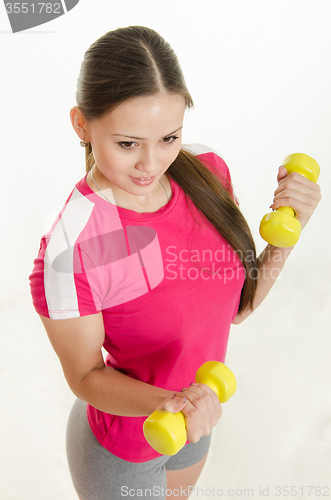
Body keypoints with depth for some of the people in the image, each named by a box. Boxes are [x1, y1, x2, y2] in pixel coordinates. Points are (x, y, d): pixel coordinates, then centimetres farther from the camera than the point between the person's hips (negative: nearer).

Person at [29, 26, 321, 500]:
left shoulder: (207, 170, -16)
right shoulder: (69, 249, -34)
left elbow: (238, 305, -7)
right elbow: (86, 376, -19)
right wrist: (167, 403, -36)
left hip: (195, 423, 6)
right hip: (120, 453, -5)